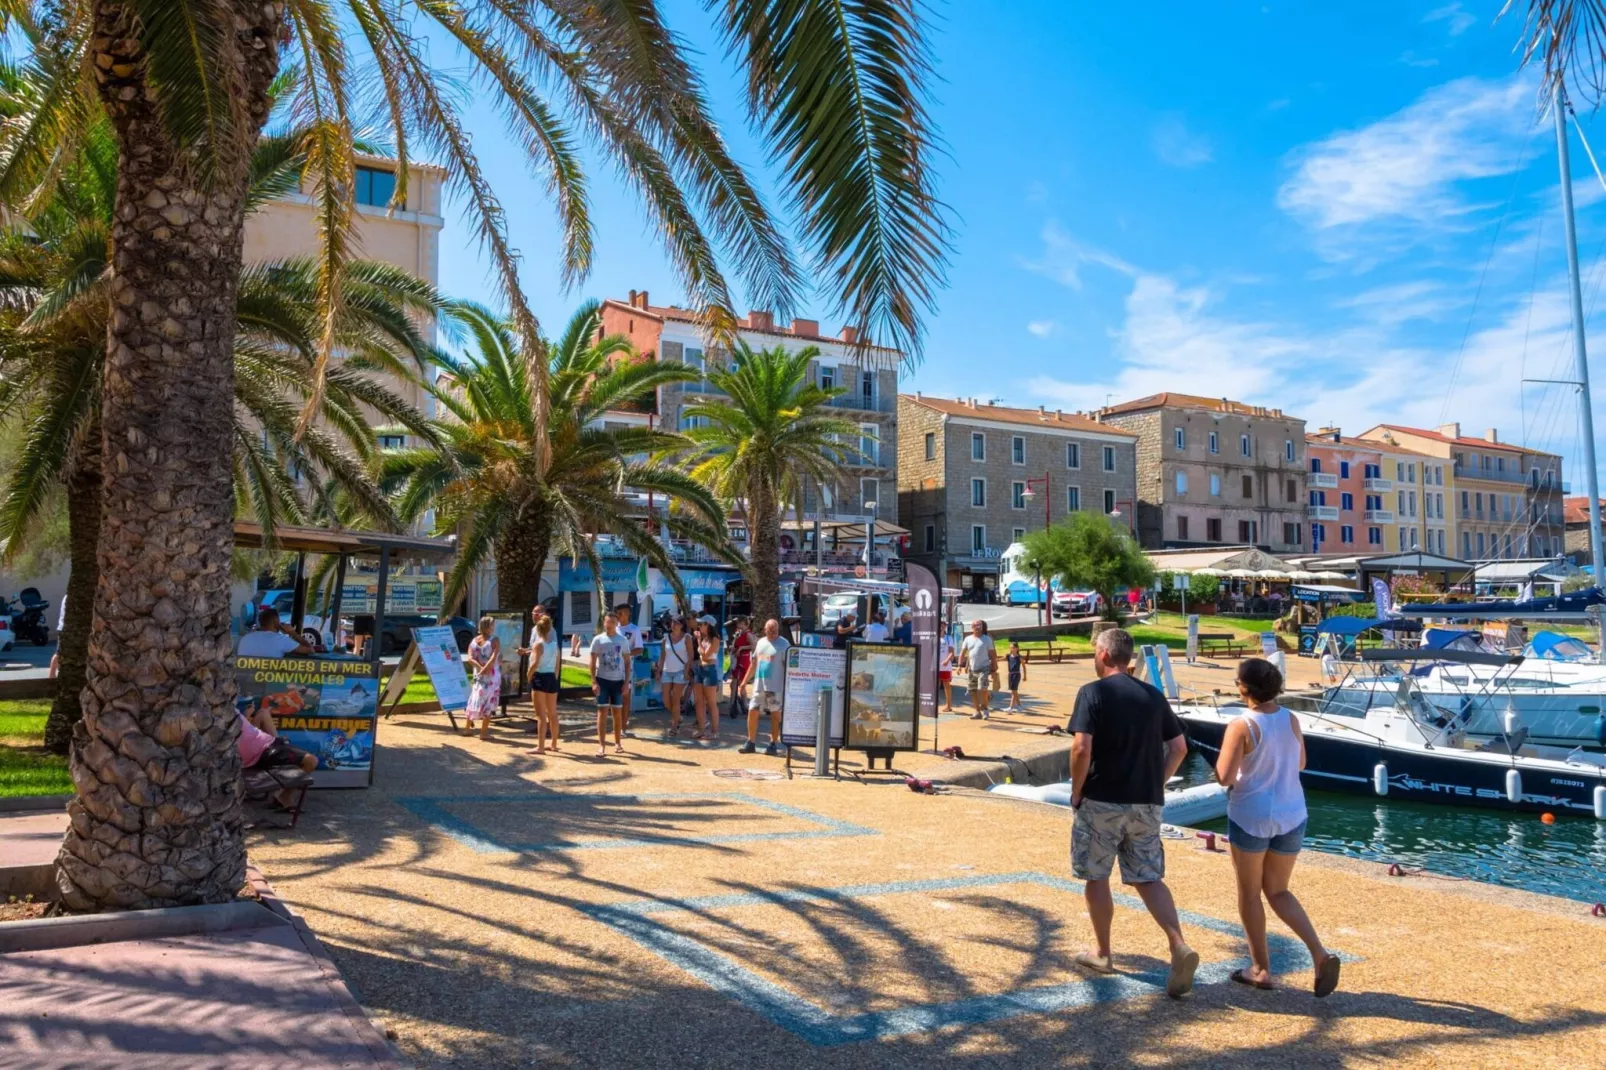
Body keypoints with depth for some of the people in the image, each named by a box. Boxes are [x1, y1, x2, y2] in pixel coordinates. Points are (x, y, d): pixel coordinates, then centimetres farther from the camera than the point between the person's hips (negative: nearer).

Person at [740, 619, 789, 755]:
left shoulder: (783, 644, -6)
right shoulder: (760, 643, 12)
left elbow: (788, 666, -9)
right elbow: (754, 663, 18)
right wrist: (745, 680, 15)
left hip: (775, 687, -6)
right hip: (758, 685, 6)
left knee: (775, 714, 2)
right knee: (752, 712, 6)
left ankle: (773, 744, 10)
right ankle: (751, 742, 16)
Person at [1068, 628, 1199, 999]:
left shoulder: (1093, 693, -10)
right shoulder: (1154, 696, 7)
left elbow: (1081, 748, -18)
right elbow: (1179, 748, 8)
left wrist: (1076, 791, -6)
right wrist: (1155, 784, 14)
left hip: (1102, 801, -5)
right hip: (1147, 803, 5)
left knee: (1096, 877, 12)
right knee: (1148, 878, 10)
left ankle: (1102, 954, 22)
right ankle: (1180, 947, -7)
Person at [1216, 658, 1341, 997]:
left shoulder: (1241, 727, -17)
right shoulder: (1292, 720, 1)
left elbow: (1224, 776, -18)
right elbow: (1300, 763, 15)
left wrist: (1226, 753, 0)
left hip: (1251, 817, -5)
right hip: (1291, 816, 5)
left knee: (1250, 894, 12)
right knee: (1278, 892, 18)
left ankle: (1261, 969, 18)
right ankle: (1321, 954, 1)